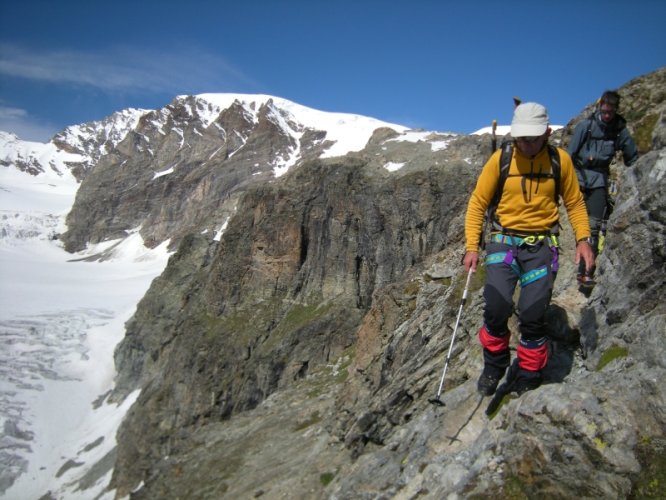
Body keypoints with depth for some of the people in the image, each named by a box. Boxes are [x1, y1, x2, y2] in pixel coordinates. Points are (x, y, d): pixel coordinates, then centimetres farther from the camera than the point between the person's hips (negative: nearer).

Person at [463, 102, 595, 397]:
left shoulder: (560, 160, 0)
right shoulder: (500, 159, -3)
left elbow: (574, 203, 12)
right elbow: (477, 204, 3)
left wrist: (583, 238, 0)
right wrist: (472, 246, -3)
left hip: (541, 245, 1)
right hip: (504, 241, 0)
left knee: (533, 314, -7)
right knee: (497, 306, -17)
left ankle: (528, 376, 17)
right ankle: (494, 365, 11)